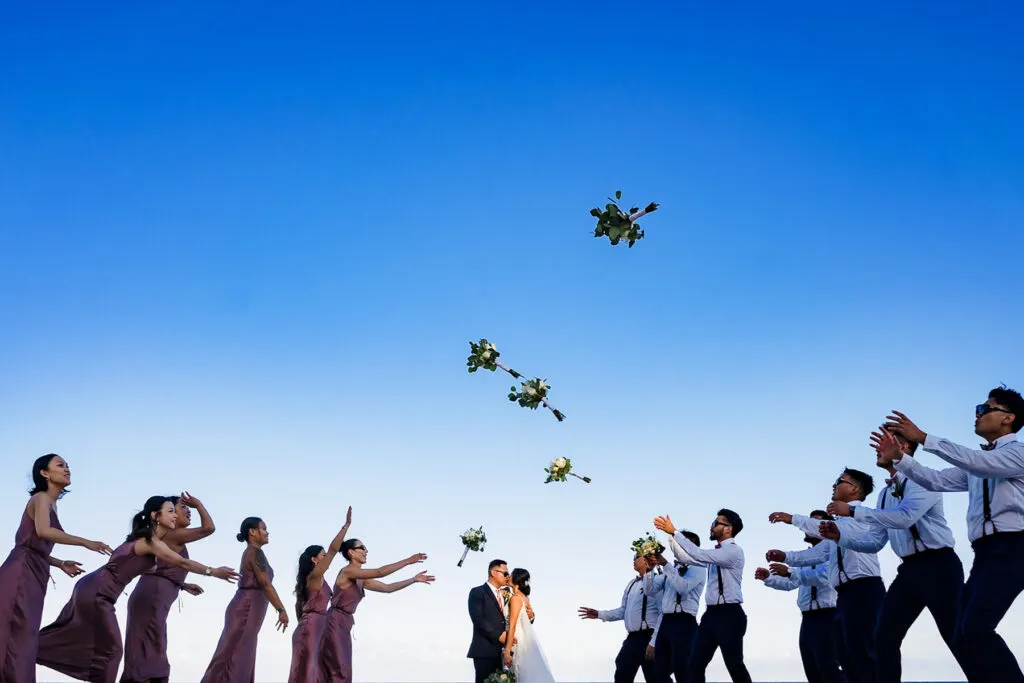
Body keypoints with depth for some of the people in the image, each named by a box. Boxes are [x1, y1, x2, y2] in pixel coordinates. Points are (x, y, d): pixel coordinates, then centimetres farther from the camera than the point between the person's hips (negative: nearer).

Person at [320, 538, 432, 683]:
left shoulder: (361, 580, 14)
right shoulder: (347, 571, -14)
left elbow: (387, 587, 14)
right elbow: (379, 573, -23)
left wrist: (414, 579, 10)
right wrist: (408, 561, -22)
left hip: (343, 625, 9)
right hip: (335, 623, -9)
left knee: (342, 671, 7)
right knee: (339, 671, -11)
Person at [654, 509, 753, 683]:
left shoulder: (734, 551, -13)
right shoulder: (716, 553, 15)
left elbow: (699, 555, -23)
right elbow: (686, 557, 17)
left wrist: (674, 532, -20)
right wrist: (670, 534, 6)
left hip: (729, 615, -9)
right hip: (711, 614, 9)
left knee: (734, 665, -1)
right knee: (695, 665, 5)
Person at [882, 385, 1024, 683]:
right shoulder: (974, 464, 23)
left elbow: (980, 462, -19)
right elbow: (937, 480, 17)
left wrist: (923, 438, -24)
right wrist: (898, 457, 5)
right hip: (985, 552, 9)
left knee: (974, 631, -23)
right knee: (964, 638, 4)